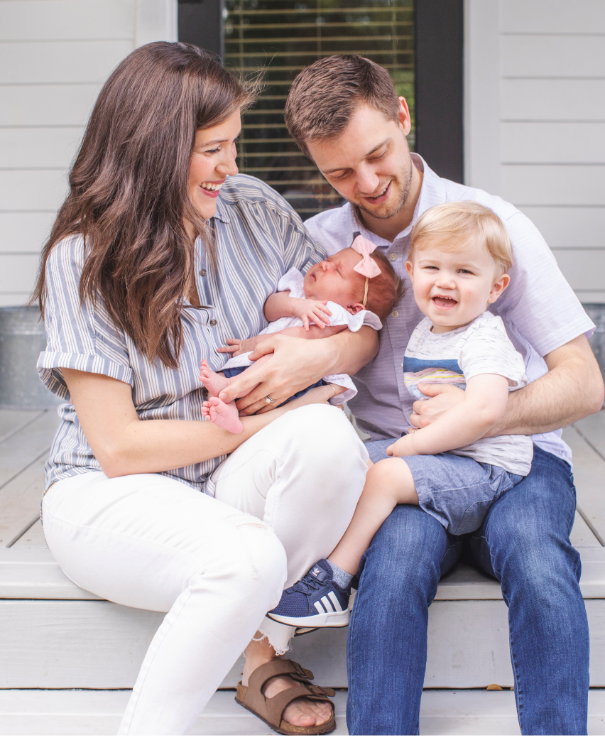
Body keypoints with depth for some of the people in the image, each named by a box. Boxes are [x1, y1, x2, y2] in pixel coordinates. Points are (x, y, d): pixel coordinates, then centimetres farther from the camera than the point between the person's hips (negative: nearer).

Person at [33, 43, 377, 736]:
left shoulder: (253, 210, 2)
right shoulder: (83, 259, -11)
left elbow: (362, 330, 5)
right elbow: (119, 447, -15)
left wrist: (321, 356, -18)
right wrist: (266, 419, -17)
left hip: (234, 479, 4)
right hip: (110, 491, -4)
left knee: (326, 436, -28)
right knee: (247, 557, -35)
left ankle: (265, 647, -10)